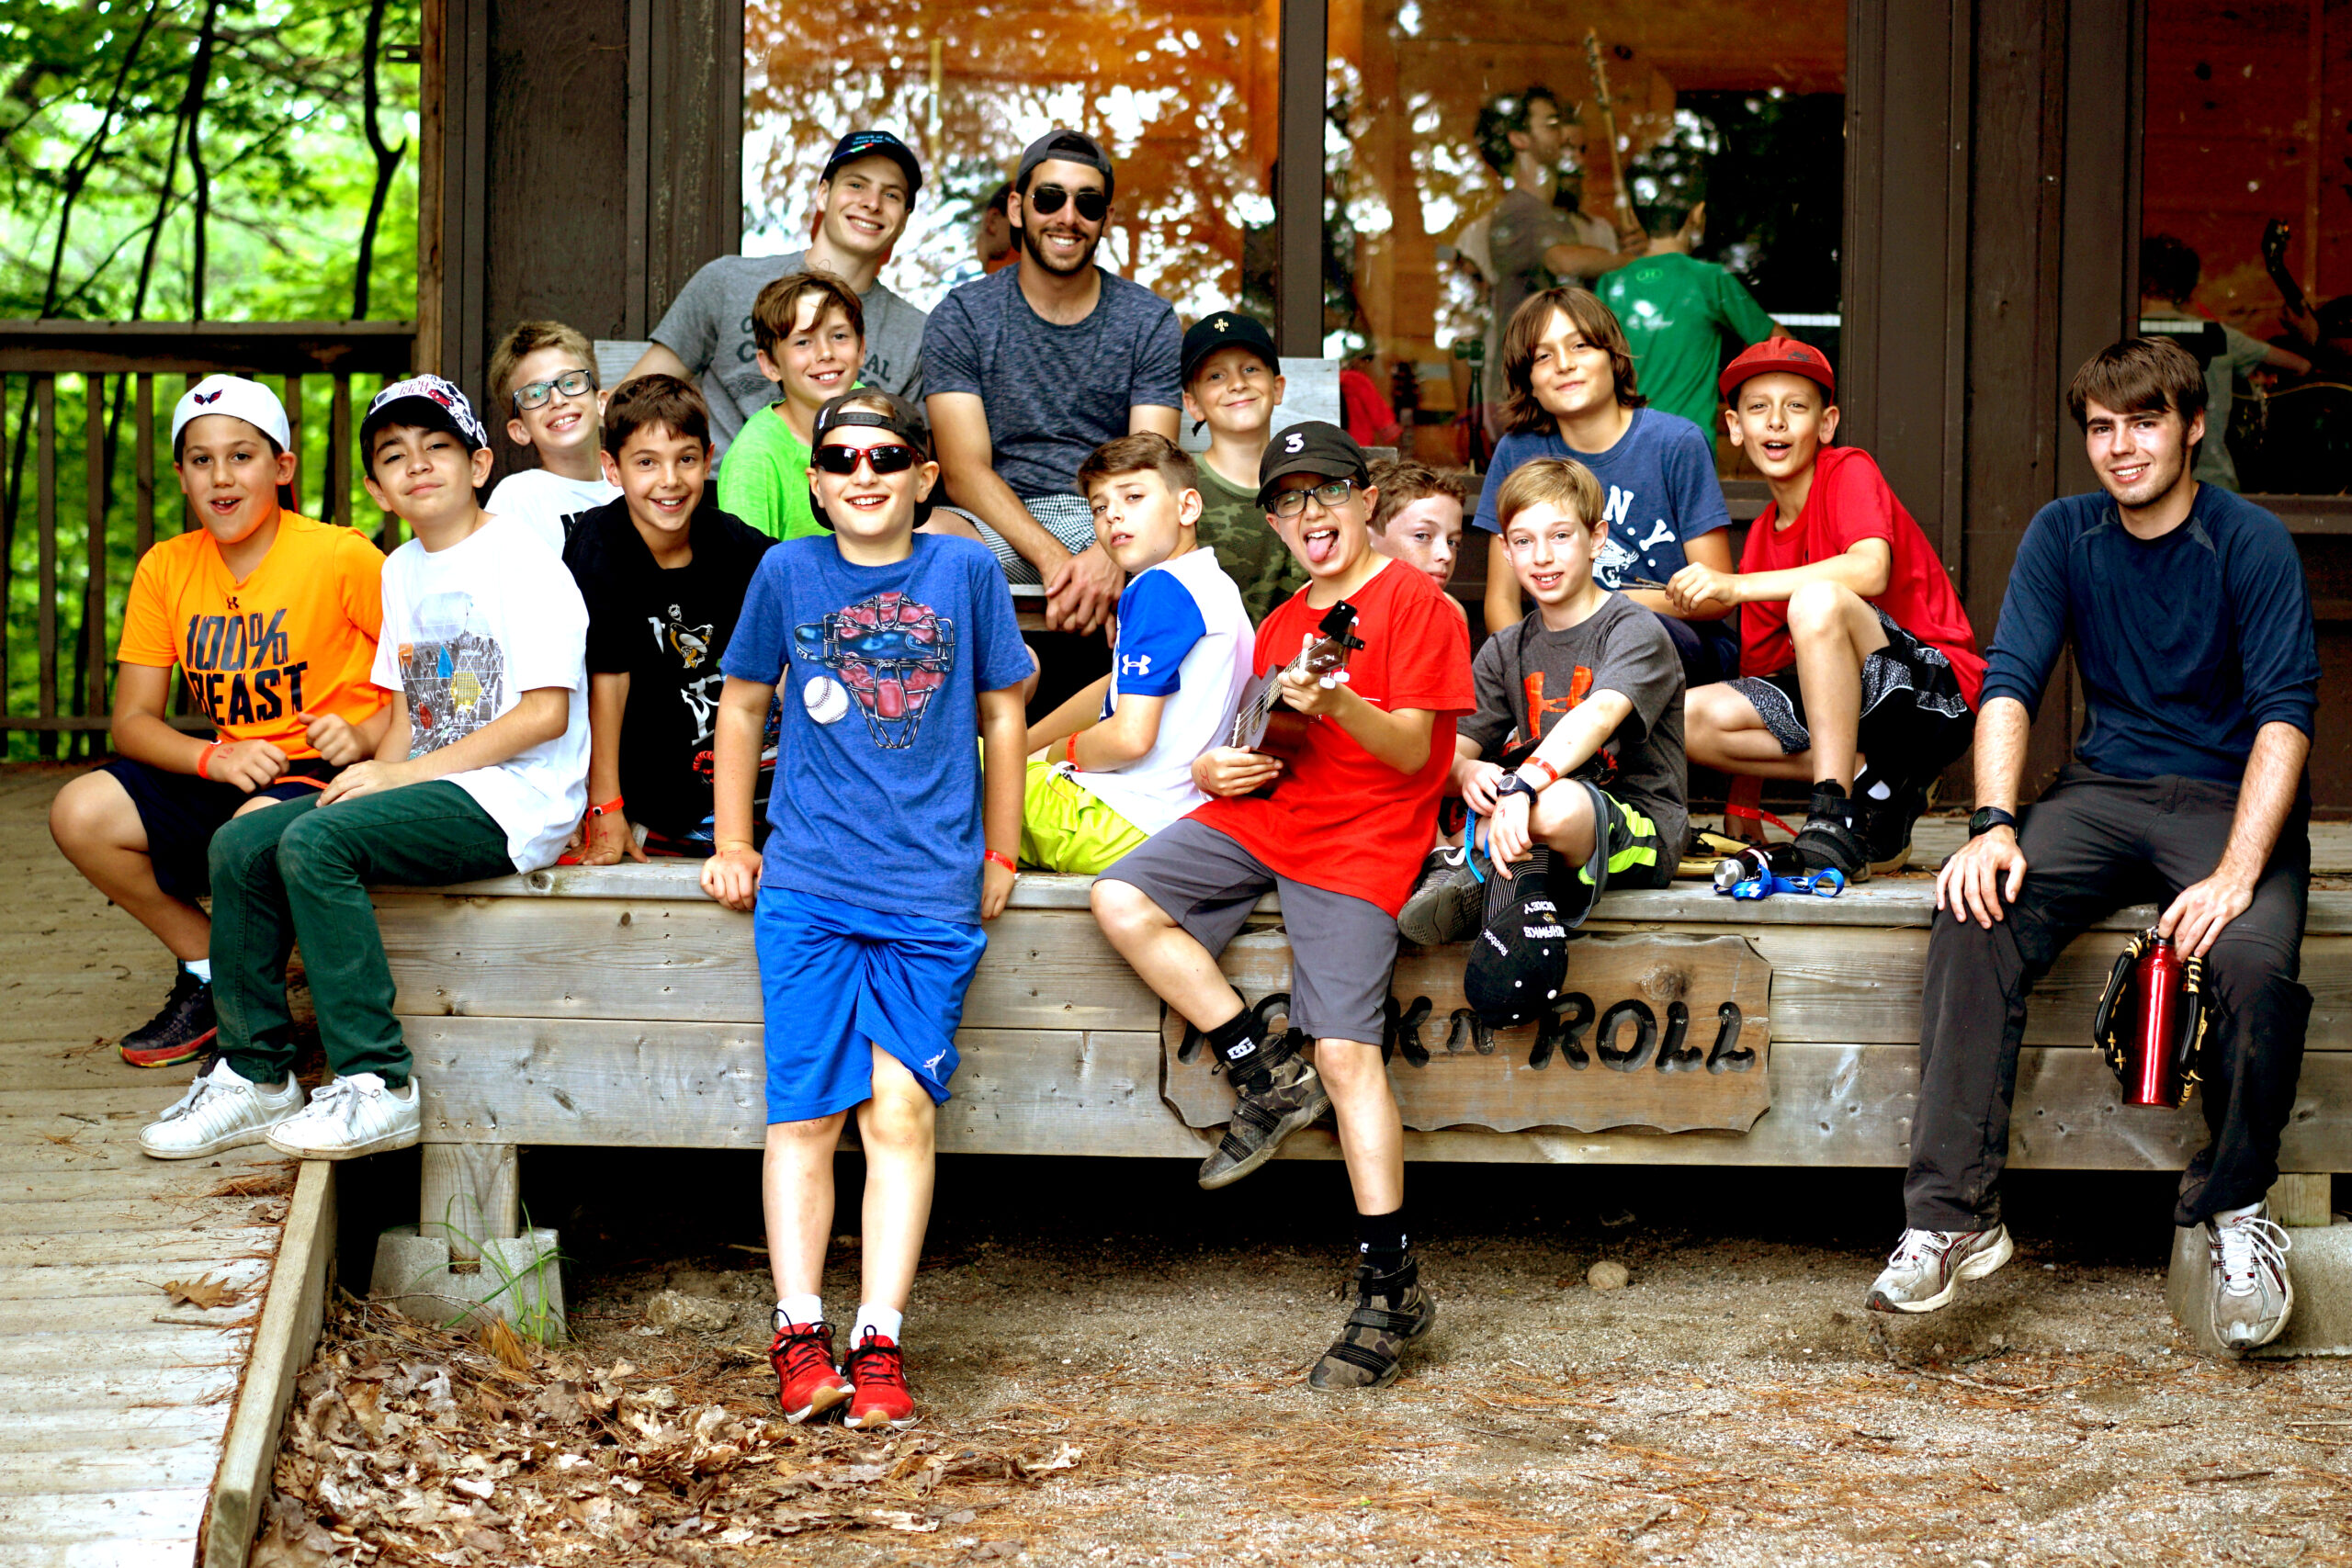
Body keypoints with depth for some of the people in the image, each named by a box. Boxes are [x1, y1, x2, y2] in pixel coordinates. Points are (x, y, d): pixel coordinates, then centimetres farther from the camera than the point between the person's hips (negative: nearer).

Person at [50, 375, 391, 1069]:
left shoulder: (341, 556, -11)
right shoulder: (166, 569, 3)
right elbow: (133, 720, 2)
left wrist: (366, 737, -24)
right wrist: (217, 759, -17)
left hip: (330, 774, -6)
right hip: (228, 776, 6)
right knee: (80, 813, -15)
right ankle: (207, 968, 5)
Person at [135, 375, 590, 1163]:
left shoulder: (522, 561, -8)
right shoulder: (401, 571, 18)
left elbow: (545, 715, -16)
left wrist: (399, 774, -16)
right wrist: (377, 771, -2)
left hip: (514, 801, -9)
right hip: (429, 784, 9)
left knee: (314, 843, -27)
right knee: (240, 845, -5)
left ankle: (376, 1086, -25)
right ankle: (255, 1073, 2)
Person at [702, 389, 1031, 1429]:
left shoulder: (965, 571, 3)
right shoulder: (787, 574, 5)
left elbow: (1002, 715, 13)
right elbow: (742, 706, 17)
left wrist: (999, 854, 14)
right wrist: (732, 845, 15)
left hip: (931, 893, -1)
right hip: (806, 888, 1)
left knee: (902, 1111, -6)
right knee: (805, 1114, -2)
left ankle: (878, 1343, -4)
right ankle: (799, 1335, 2)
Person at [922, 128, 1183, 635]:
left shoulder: (1150, 321, 8)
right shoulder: (961, 318, 4)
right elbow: (964, 472, -7)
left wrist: (1108, 556, -26)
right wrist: (1052, 556, -25)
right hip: (999, 527, 0)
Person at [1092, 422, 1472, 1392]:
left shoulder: (1413, 602, -4)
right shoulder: (1282, 624, 19)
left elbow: (1413, 751, -11)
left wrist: (1339, 705, -29)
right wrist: (1218, 771, 1)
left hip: (1359, 841, -7)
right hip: (1261, 814, 7)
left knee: (1346, 1053, -16)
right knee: (1123, 903, -16)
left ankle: (1389, 1286, -11)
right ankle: (1265, 1075, -5)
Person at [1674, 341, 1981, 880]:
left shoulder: (1849, 471, -7)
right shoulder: (1761, 540, 12)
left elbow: (1870, 571, -28)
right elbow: (1761, 665, 14)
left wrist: (1735, 585, -31)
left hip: (1938, 699, -7)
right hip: (1838, 703, 7)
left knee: (1816, 600, -34)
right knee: (1692, 716, -14)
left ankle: (1836, 812, -29)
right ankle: (1874, 785, -7)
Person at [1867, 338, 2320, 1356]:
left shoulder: (2252, 545, -6)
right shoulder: (2063, 536, 6)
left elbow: (2285, 715, -14)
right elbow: (2010, 682, -1)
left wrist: (2237, 871, -28)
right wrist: (1994, 826, -19)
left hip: (2231, 801, -3)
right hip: (2105, 793, 3)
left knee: (2254, 959, -34)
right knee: (1975, 916, -26)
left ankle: (2234, 1212, -9)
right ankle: (1954, 1216, -26)